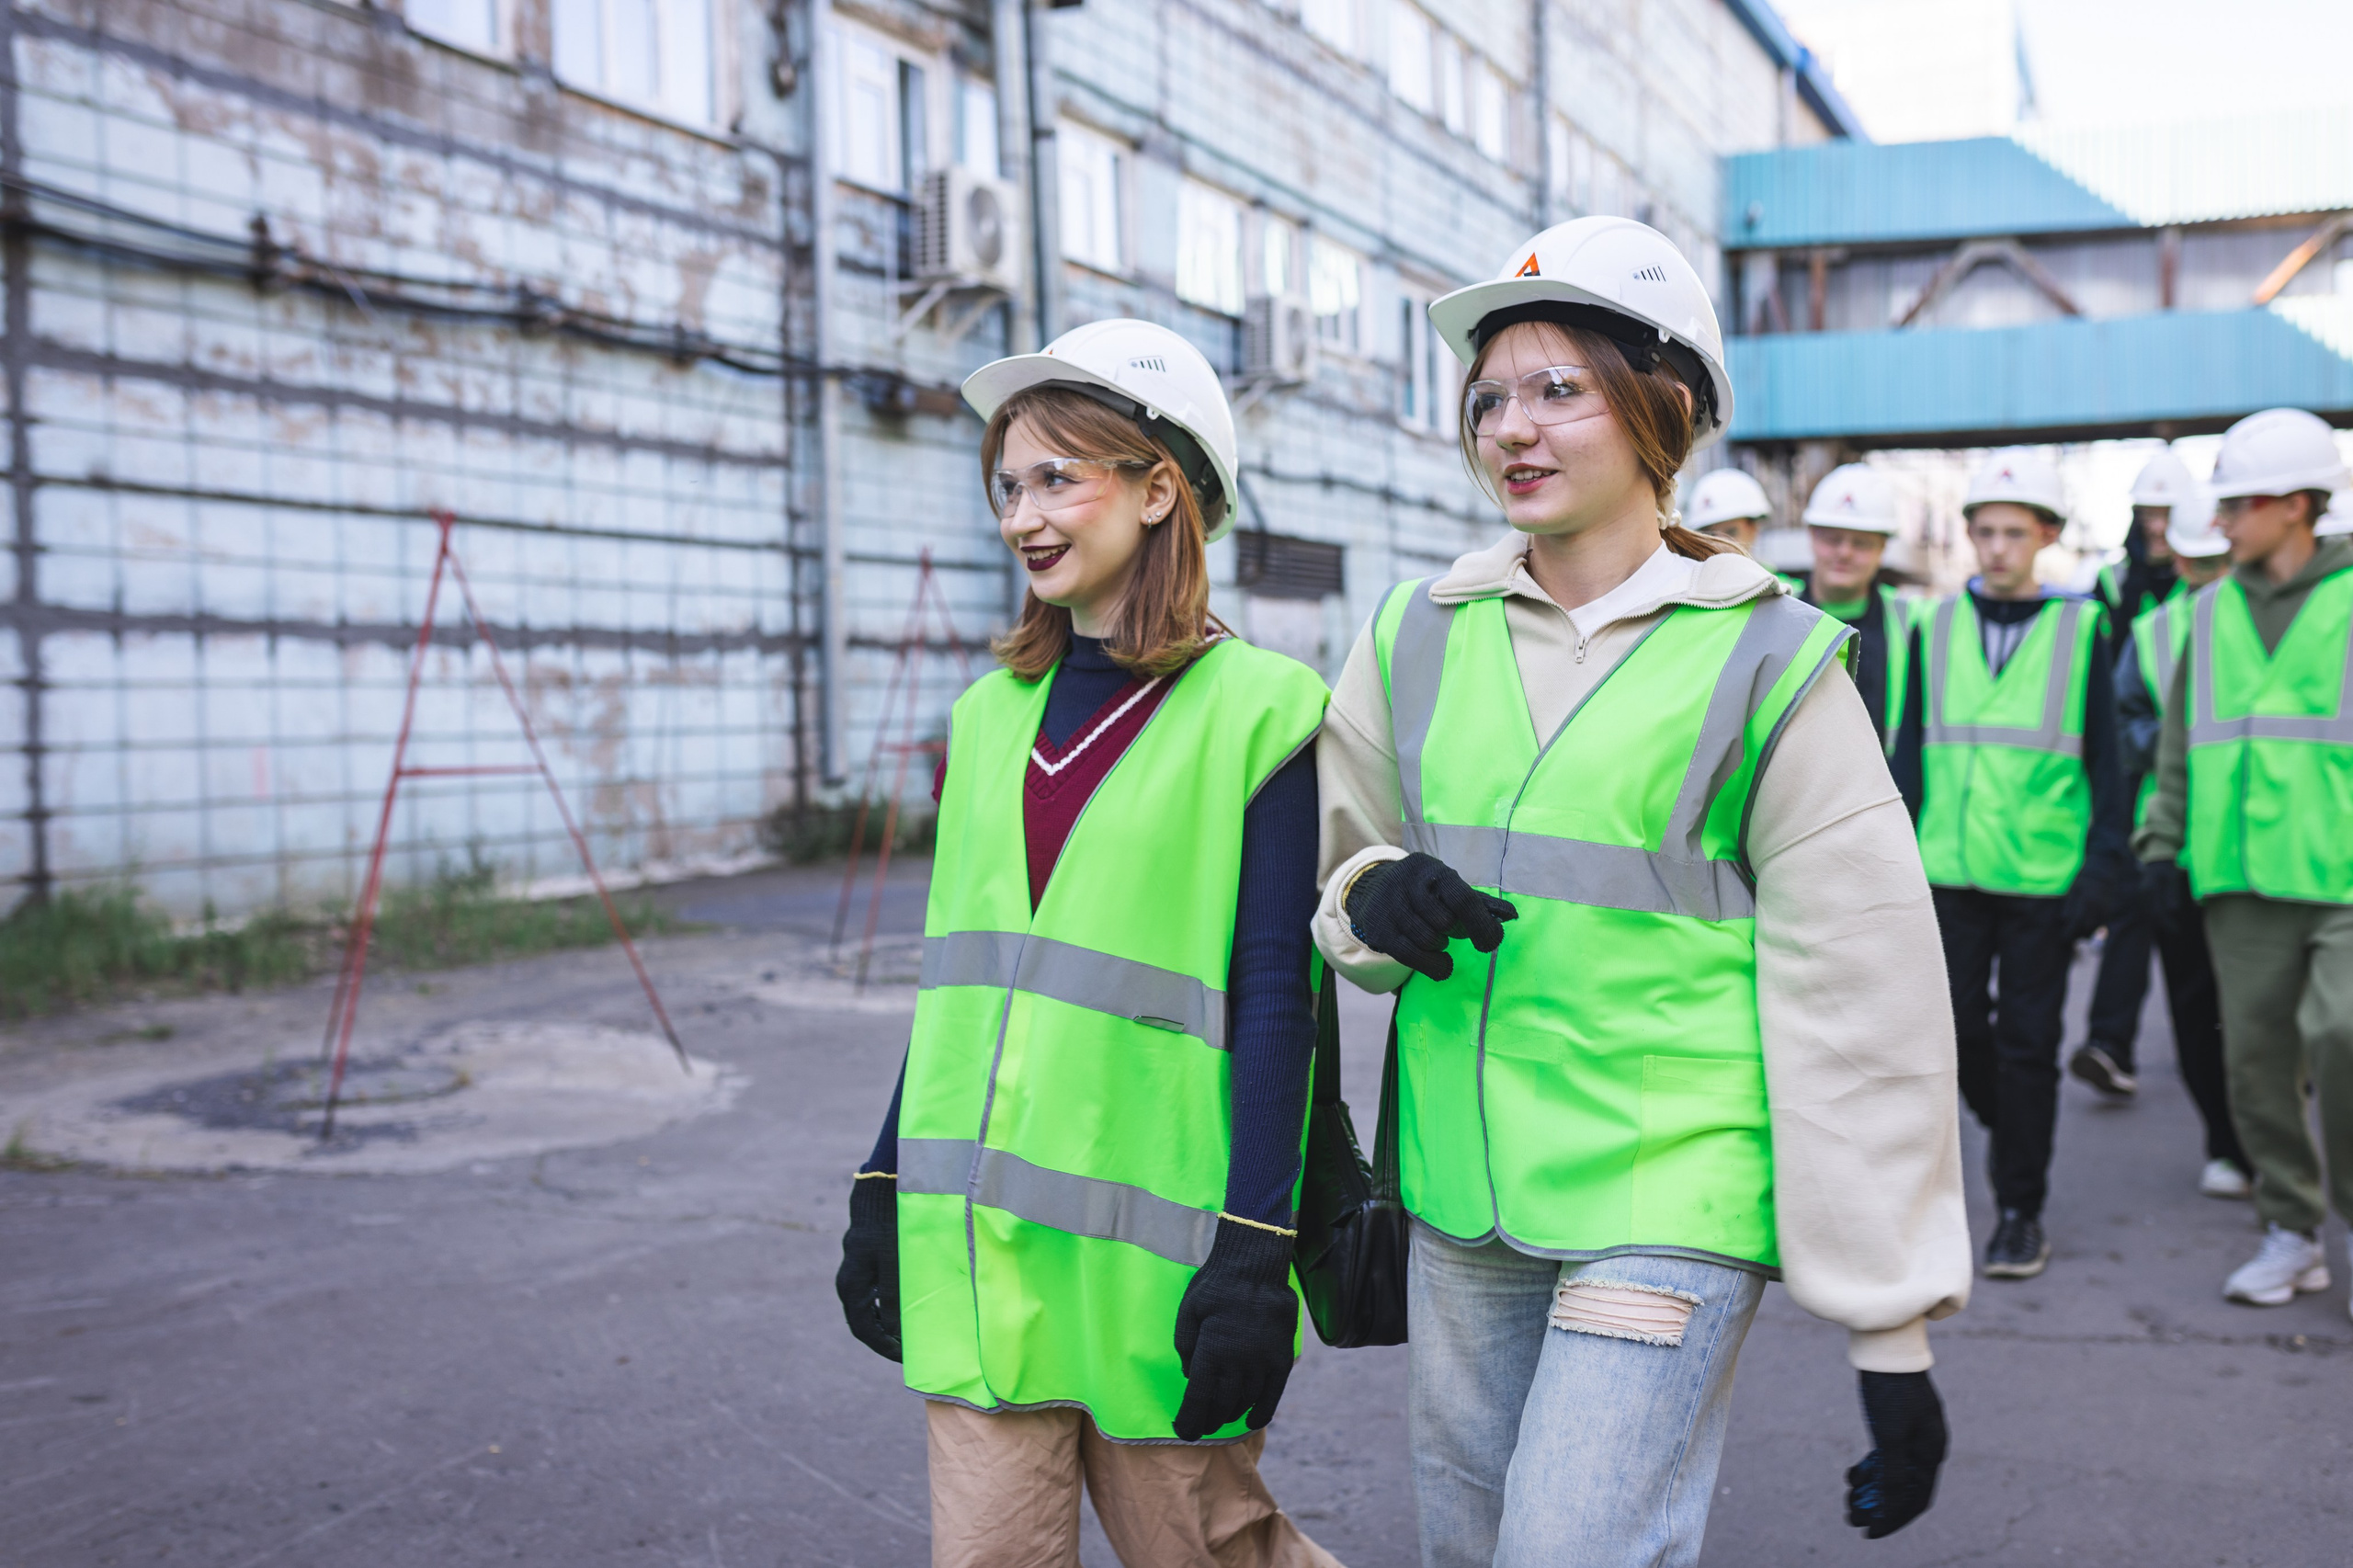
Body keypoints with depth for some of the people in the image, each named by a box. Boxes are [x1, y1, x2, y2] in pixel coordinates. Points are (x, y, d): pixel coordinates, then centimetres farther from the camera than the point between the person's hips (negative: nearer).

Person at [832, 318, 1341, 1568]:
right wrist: (884, 1189, 13)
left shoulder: (1254, 711, -7)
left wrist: (1255, 1253, -13)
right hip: (978, 1234, 5)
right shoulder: (991, 714, 11)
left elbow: (1273, 1005, -10)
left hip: (1150, 1242, -5)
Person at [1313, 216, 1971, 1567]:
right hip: (1462, 1199, 5)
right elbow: (1342, 861, 16)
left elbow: (1863, 1010, -5)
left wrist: (1894, 1331, -6)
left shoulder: (1769, 667, -5)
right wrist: (1374, 900, -10)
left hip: (1673, 1195, -4)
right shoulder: (1418, 639, 6)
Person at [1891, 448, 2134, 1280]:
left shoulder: (2080, 628, 1)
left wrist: (2104, 867, -3)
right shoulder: (1936, 627, 7)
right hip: (1952, 869, 2)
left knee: (2027, 1042, 2)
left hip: (2043, 873, -2)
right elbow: (1910, 750, 10)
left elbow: (2104, 759, 3)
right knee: (1955, 1026, 3)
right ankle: (2005, 1123, 35)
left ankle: (2021, 1210, 14)